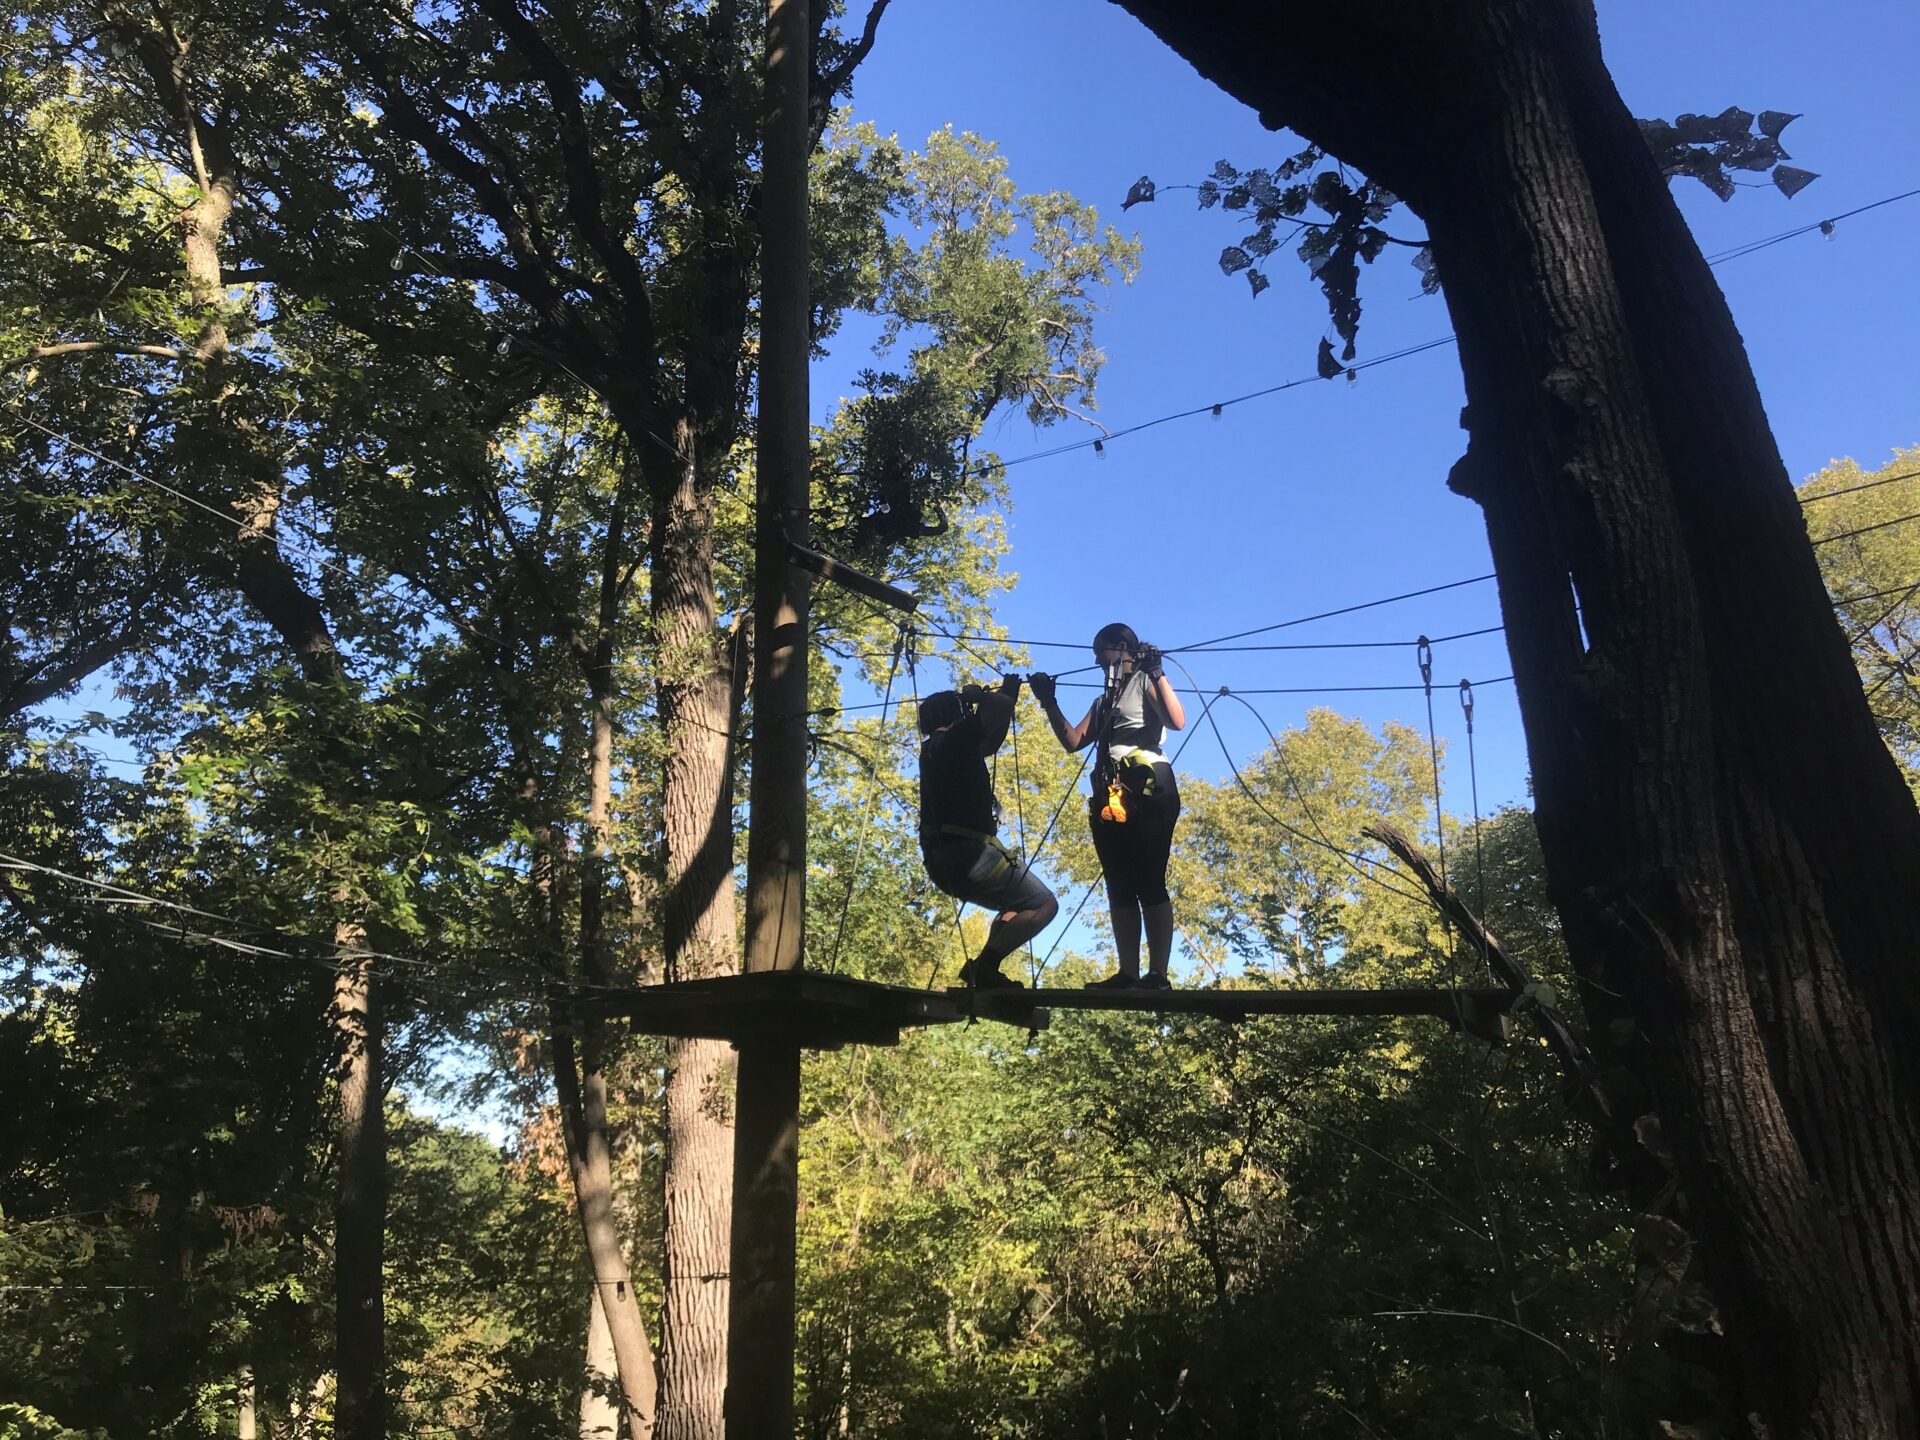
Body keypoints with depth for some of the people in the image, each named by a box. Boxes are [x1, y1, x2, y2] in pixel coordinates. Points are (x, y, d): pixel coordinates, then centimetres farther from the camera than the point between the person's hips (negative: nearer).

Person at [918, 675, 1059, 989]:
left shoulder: (936, 749, 21)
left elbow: (990, 744, 31)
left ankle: (982, 970, 7)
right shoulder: (952, 739, -5)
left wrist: (1009, 693, 31)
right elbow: (1000, 708, -15)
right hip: (966, 851, -10)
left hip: (943, 859, 10)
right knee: (1044, 905, -3)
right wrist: (976, 696, 5)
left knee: (1018, 905, 25)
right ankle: (984, 967, -16)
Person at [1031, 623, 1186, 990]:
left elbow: (1177, 721, -12)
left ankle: (1158, 974, -16)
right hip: (1110, 797, 8)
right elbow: (1073, 741, 20)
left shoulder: (1146, 682, 6)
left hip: (1147, 790, -8)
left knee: (1149, 884, -13)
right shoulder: (1105, 700, 27)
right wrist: (1050, 704, 14)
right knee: (1119, 888, 1)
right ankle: (1128, 973, 0)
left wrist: (1157, 673, -15)